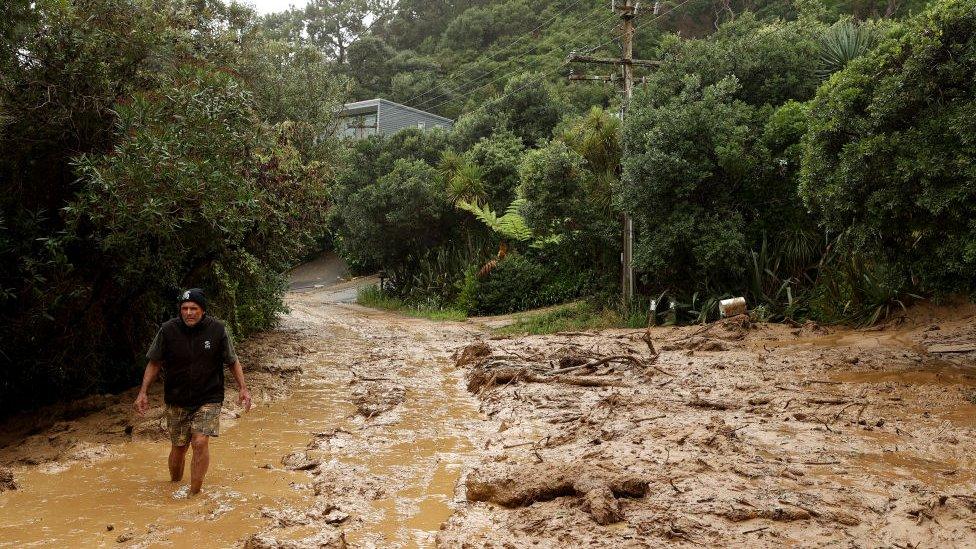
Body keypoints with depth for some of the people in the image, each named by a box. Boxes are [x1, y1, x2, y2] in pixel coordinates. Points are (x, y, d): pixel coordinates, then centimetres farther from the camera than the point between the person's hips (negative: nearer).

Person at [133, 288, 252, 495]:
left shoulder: (218, 330, -9)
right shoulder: (168, 330, -7)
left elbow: (233, 361, 2)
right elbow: (154, 363, 4)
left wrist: (243, 388, -6)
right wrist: (143, 392, 0)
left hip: (208, 399, -2)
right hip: (176, 401, 2)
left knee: (200, 442, -17)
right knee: (179, 447, 10)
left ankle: (194, 494, -6)